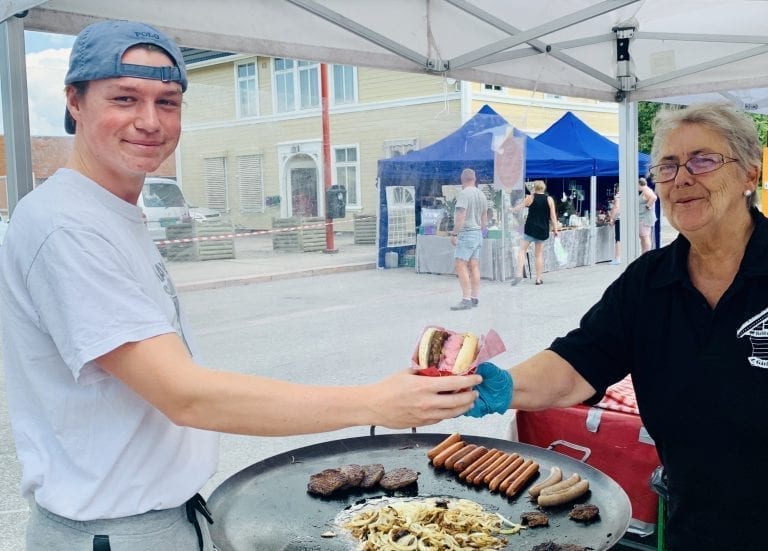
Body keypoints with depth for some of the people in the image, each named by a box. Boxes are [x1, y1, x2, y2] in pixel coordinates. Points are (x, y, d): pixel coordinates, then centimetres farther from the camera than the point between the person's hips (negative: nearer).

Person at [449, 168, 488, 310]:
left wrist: (454, 233, -17)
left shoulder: (464, 193, -13)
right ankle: (475, 298, 10)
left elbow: (461, 216, -20)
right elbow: (484, 218, 16)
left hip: (465, 233, -9)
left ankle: (466, 299, -16)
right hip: (477, 234, 9)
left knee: (461, 266, -10)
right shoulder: (481, 195, 12)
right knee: (474, 266, 9)